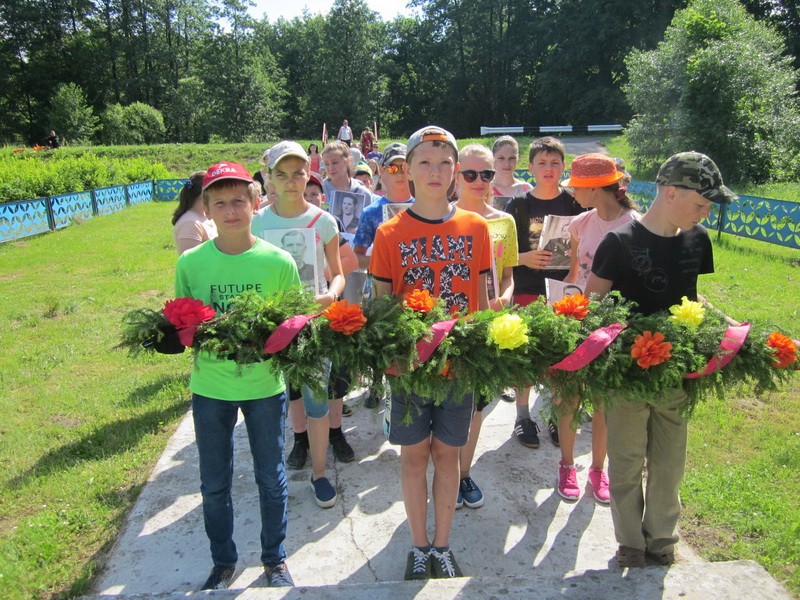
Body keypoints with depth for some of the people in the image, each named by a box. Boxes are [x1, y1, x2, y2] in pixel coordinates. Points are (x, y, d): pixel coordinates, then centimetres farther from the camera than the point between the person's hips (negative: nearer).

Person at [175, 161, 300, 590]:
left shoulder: (278, 261, -9)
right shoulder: (190, 262, -6)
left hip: (265, 385, -1)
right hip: (210, 388, 1)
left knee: (271, 479, 15)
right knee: (214, 485, 16)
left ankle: (275, 559, 39)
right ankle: (223, 563, 40)